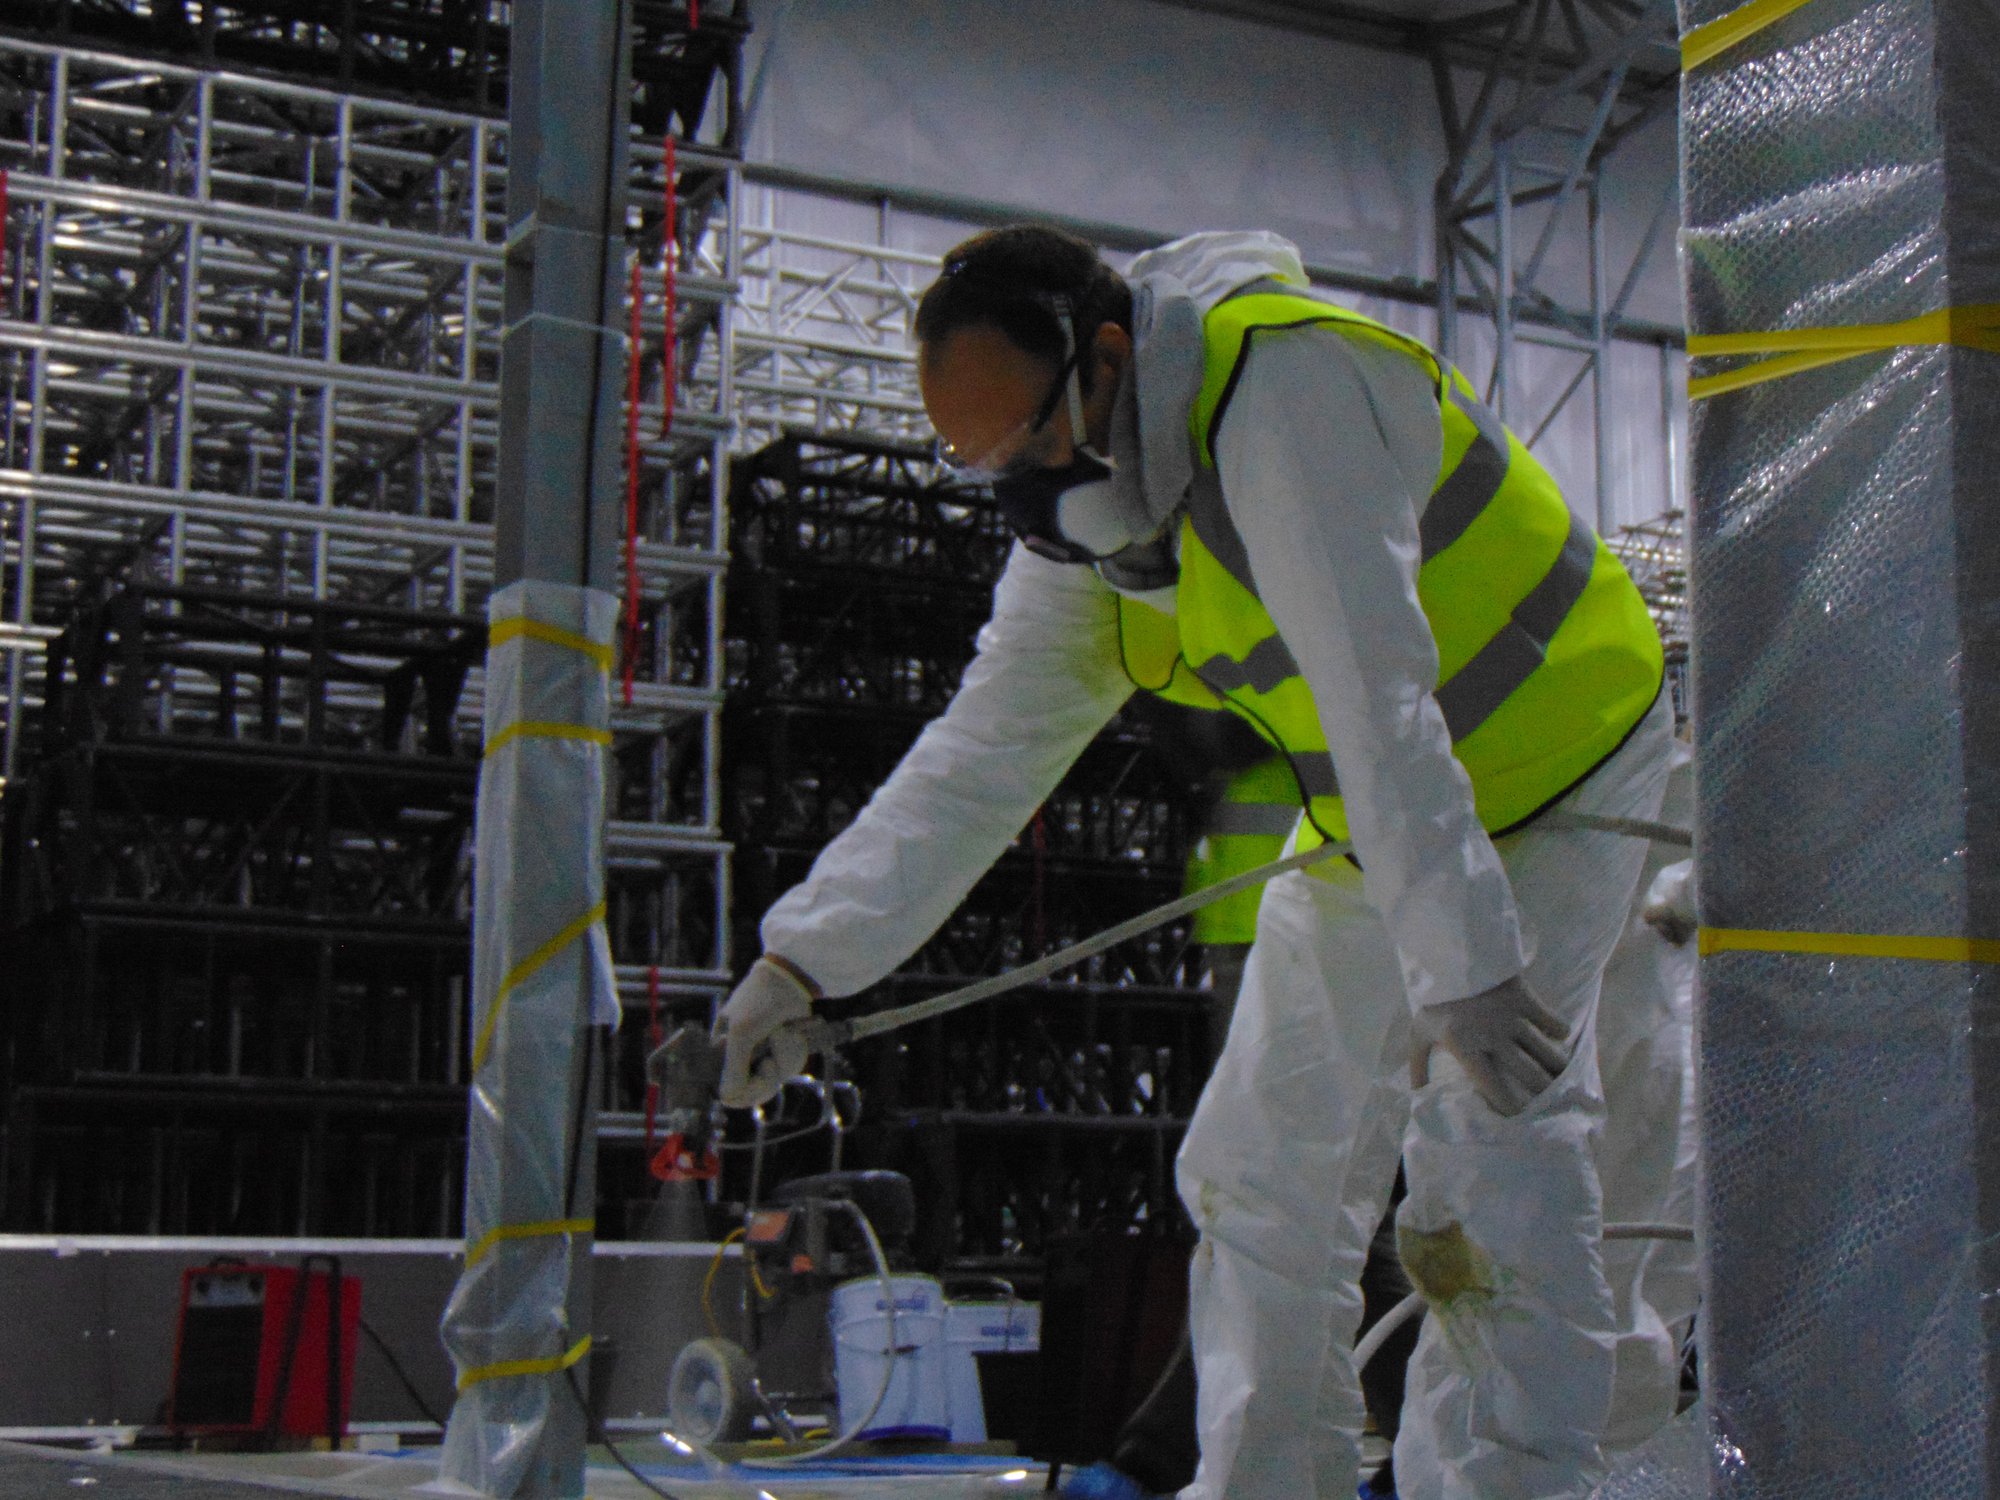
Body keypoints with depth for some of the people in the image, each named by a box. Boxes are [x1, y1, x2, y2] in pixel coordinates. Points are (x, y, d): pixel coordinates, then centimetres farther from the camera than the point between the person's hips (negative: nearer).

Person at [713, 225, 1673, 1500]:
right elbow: (981, 754, 1)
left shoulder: (1287, 389, -30)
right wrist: (805, 956, -4)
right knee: (1261, 1177, 7)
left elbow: (1385, 708, -36)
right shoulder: (1083, 526, -3)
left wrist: (1465, 963, -40)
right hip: (1369, 827, 8)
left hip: (1554, 775, -8)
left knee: (1493, 1178, -19)